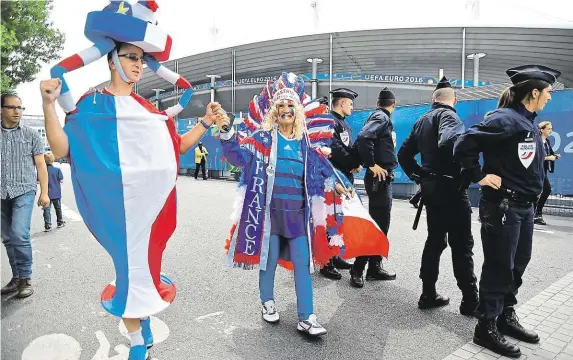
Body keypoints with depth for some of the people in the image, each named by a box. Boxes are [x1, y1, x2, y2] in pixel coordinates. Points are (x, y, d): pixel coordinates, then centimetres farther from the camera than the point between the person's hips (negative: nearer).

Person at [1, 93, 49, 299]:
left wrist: (44, 192, -2)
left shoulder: (31, 134, 3)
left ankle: (25, 279, -2)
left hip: (24, 191, -3)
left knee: (19, 235, -13)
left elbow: (40, 165, 3)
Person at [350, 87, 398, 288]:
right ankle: (357, 270, 3)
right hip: (379, 178, -9)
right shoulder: (381, 117, -10)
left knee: (381, 223, 13)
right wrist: (372, 165, -21)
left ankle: (375, 267, 23)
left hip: (384, 178, 9)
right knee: (375, 224, -5)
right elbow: (363, 138, -27)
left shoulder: (382, 117, 17)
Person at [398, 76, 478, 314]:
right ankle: (470, 300, 7)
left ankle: (428, 294, 17)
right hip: (450, 187, -7)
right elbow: (449, 142, -31)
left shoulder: (422, 120, 15)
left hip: (430, 186, 8)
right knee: (461, 244, -1)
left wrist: (418, 177, 16)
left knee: (435, 240, 13)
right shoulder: (448, 115, -9)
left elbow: (404, 153, 17)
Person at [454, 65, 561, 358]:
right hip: (502, 206, -9)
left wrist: (530, 195, 10)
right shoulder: (505, 119, -17)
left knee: (518, 262, 17)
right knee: (499, 267, -1)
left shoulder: (529, 123, 11)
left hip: (524, 205, 9)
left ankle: (506, 316, 33)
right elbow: (464, 145, -24)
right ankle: (486, 328, 14)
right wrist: (480, 177, -19)